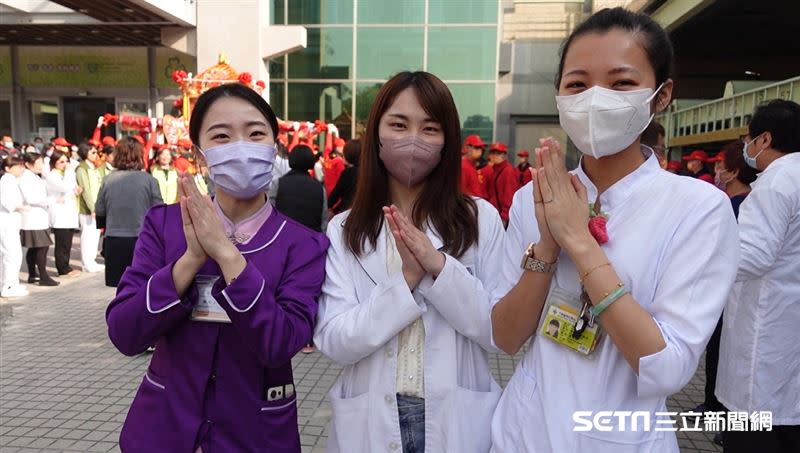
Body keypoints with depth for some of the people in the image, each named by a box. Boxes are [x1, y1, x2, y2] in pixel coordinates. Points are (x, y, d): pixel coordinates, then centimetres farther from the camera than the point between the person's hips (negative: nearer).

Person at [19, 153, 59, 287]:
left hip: (40, 219, 10)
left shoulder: (35, 177, 18)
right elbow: (30, 198, -20)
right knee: (42, 248, -10)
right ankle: (44, 277, -8)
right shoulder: (25, 178, -11)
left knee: (33, 249, 14)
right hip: (33, 219, -10)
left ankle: (32, 275, 20)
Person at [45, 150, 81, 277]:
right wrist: (68, 171, -15)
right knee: (62, 243, -4)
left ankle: (65, 267, 16)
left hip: (70, 213, 8)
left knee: (67, 242, 10)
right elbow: (65, 187, -23)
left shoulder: (67, 174, 19)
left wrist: (77, 191, 3)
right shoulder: (51, 177, -8)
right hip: (60, 215, -8)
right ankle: (64, 268, 2)